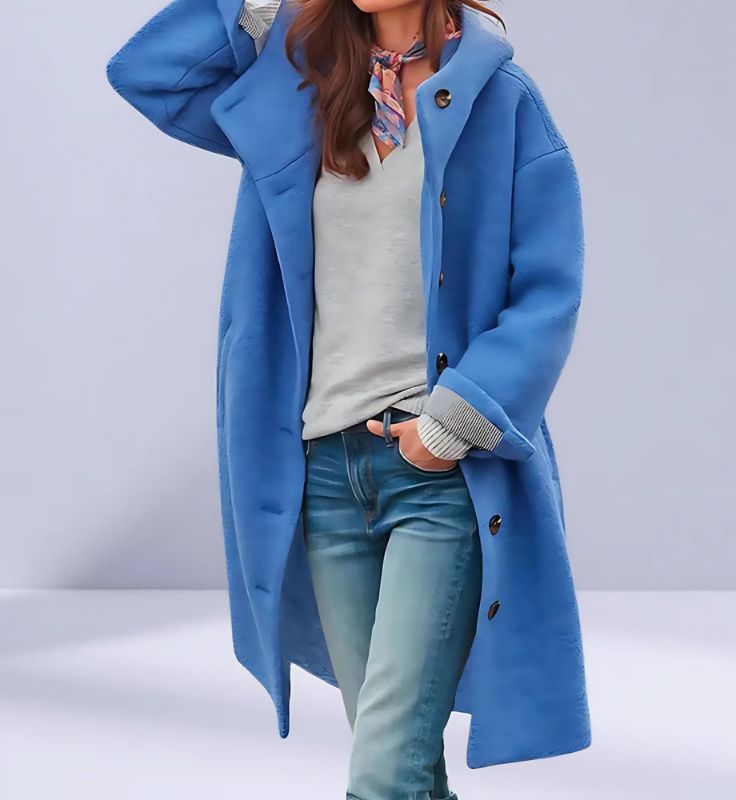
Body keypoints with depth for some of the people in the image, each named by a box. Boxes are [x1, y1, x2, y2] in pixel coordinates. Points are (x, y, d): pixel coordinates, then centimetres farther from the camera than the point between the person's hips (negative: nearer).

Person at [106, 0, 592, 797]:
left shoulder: (501, 102, 0)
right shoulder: (302, 92, 13)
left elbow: (548, 295, -5)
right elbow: (145, 70, 14)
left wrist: (453, 424, -13)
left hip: (445, 471, -4)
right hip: (325, 465, 5)